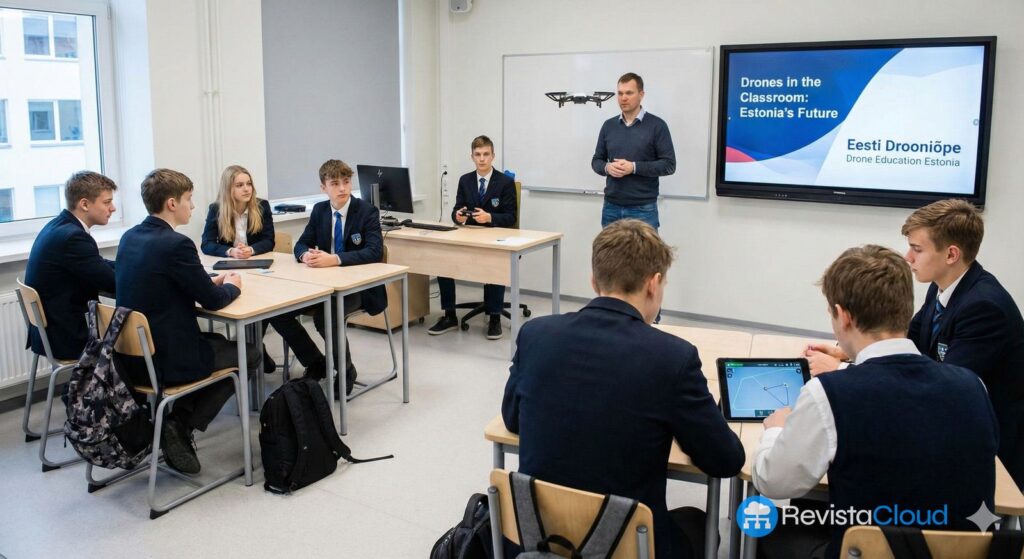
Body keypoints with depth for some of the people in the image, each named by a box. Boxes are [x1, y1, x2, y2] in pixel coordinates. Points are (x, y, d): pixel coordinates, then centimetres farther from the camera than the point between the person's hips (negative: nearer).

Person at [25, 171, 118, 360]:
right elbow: (114, 283, -21)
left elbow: (103, 266, 9)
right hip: (66, 336, -9)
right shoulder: (72, 236, -24)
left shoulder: (60, 225, 6)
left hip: (52, 328, 9)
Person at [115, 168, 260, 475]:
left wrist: (211, 280, 15)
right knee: (249, 352, 13)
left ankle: (176, 422, 18)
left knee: (218, 340, 30)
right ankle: (182, 426, 3)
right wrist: (232, 285, 8)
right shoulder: (176, 243, -20)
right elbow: (213, 300, -14)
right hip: (167, 360, -8)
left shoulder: (129, 237, 6)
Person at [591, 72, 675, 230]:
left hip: (643, 209, -4)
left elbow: (668, 164, -7)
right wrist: (607, 167, -9)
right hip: (611, 207, 4)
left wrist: (634, 167, -18)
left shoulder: (656, 125, -3)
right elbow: (596, 160, 15)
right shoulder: (608, 125, 10)